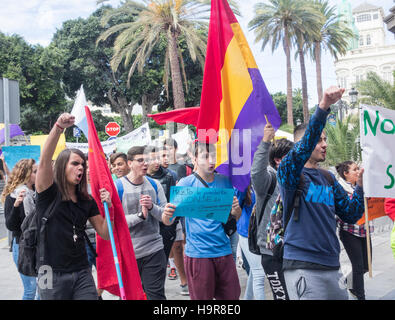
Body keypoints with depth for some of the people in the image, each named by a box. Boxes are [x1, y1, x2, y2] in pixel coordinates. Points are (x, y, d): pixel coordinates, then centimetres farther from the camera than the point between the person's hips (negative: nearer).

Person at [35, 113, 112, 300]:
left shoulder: (87, 201, 8)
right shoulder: (49, 193, -4)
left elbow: (105, 234, 7)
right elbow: (44, 161, -21)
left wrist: (108, 207, -9)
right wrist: (58, 127, -32)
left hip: (82, 273, 4)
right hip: (53, 274, -3)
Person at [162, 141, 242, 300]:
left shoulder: (225, 181, 6)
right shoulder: (186, 183, -4)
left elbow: (237, 217, 13)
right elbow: (168, 222, -5)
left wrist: (236, 209, -10)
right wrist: (167, 214, -29)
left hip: (223, 250, 3)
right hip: (197, 253, -3)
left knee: (231, 296, 8)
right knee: (202, 297, 3)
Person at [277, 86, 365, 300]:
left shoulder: (328, 178, 14)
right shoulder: (289, 172, -5)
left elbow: (351, 215, 14)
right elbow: (302, 150, -27)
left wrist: (360, 184, 0)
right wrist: (322, 108, -36)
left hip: (332, 266, 7)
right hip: (303, 266, -7)